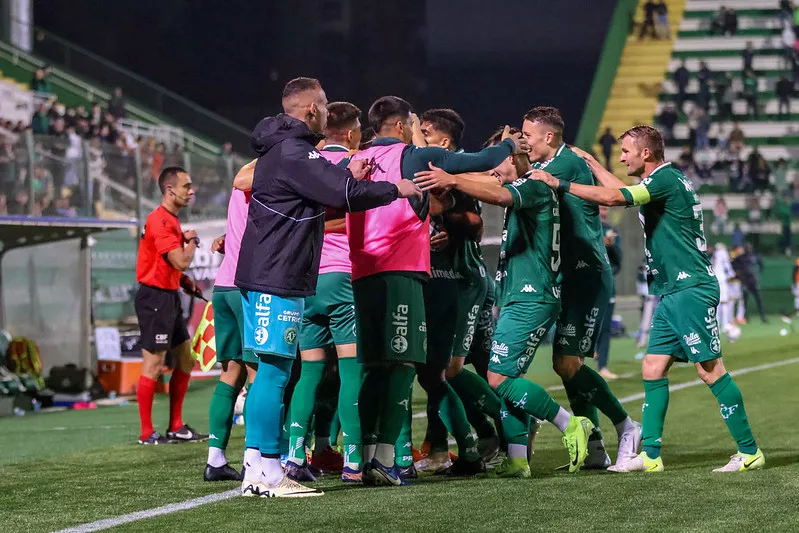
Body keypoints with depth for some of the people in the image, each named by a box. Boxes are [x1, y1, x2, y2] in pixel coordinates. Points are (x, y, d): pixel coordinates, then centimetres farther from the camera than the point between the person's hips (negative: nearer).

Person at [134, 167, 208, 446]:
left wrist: (184, 280, 9)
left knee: (185, 358, 12)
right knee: (154, 364, -7)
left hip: (169, 297, 10)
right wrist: (192, 241, -4)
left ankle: (176, 428, 19)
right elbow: (182, 261, -23)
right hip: (154, 297, -10)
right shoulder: (160, 221, -17)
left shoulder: (171, 221, 16)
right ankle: (147, 433, -3)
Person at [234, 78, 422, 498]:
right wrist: (396, 190, -7)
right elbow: (346, 195, -20)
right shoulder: (294, 152, -15)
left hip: (262, 276, 11)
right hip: (278, 279, -11)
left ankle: (255, 470, 13)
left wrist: (347, 177, 19)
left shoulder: (279, 149, 18)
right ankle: (268, 473, -9)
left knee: (269, 371, 11)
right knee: (274, 371, -9)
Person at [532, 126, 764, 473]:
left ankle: (749, 451, -6)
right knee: (653, 369, 6)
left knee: (709, 369, -10)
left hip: (690, 289, -10)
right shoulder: (660, 181, 18)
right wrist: (589, 162, 39)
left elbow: (612, 197, -22)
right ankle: (650, 455, 7)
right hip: (673, 292, 10)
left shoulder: (666, 178, -12)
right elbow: (622, 192, 38)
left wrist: (559, 184, -17)